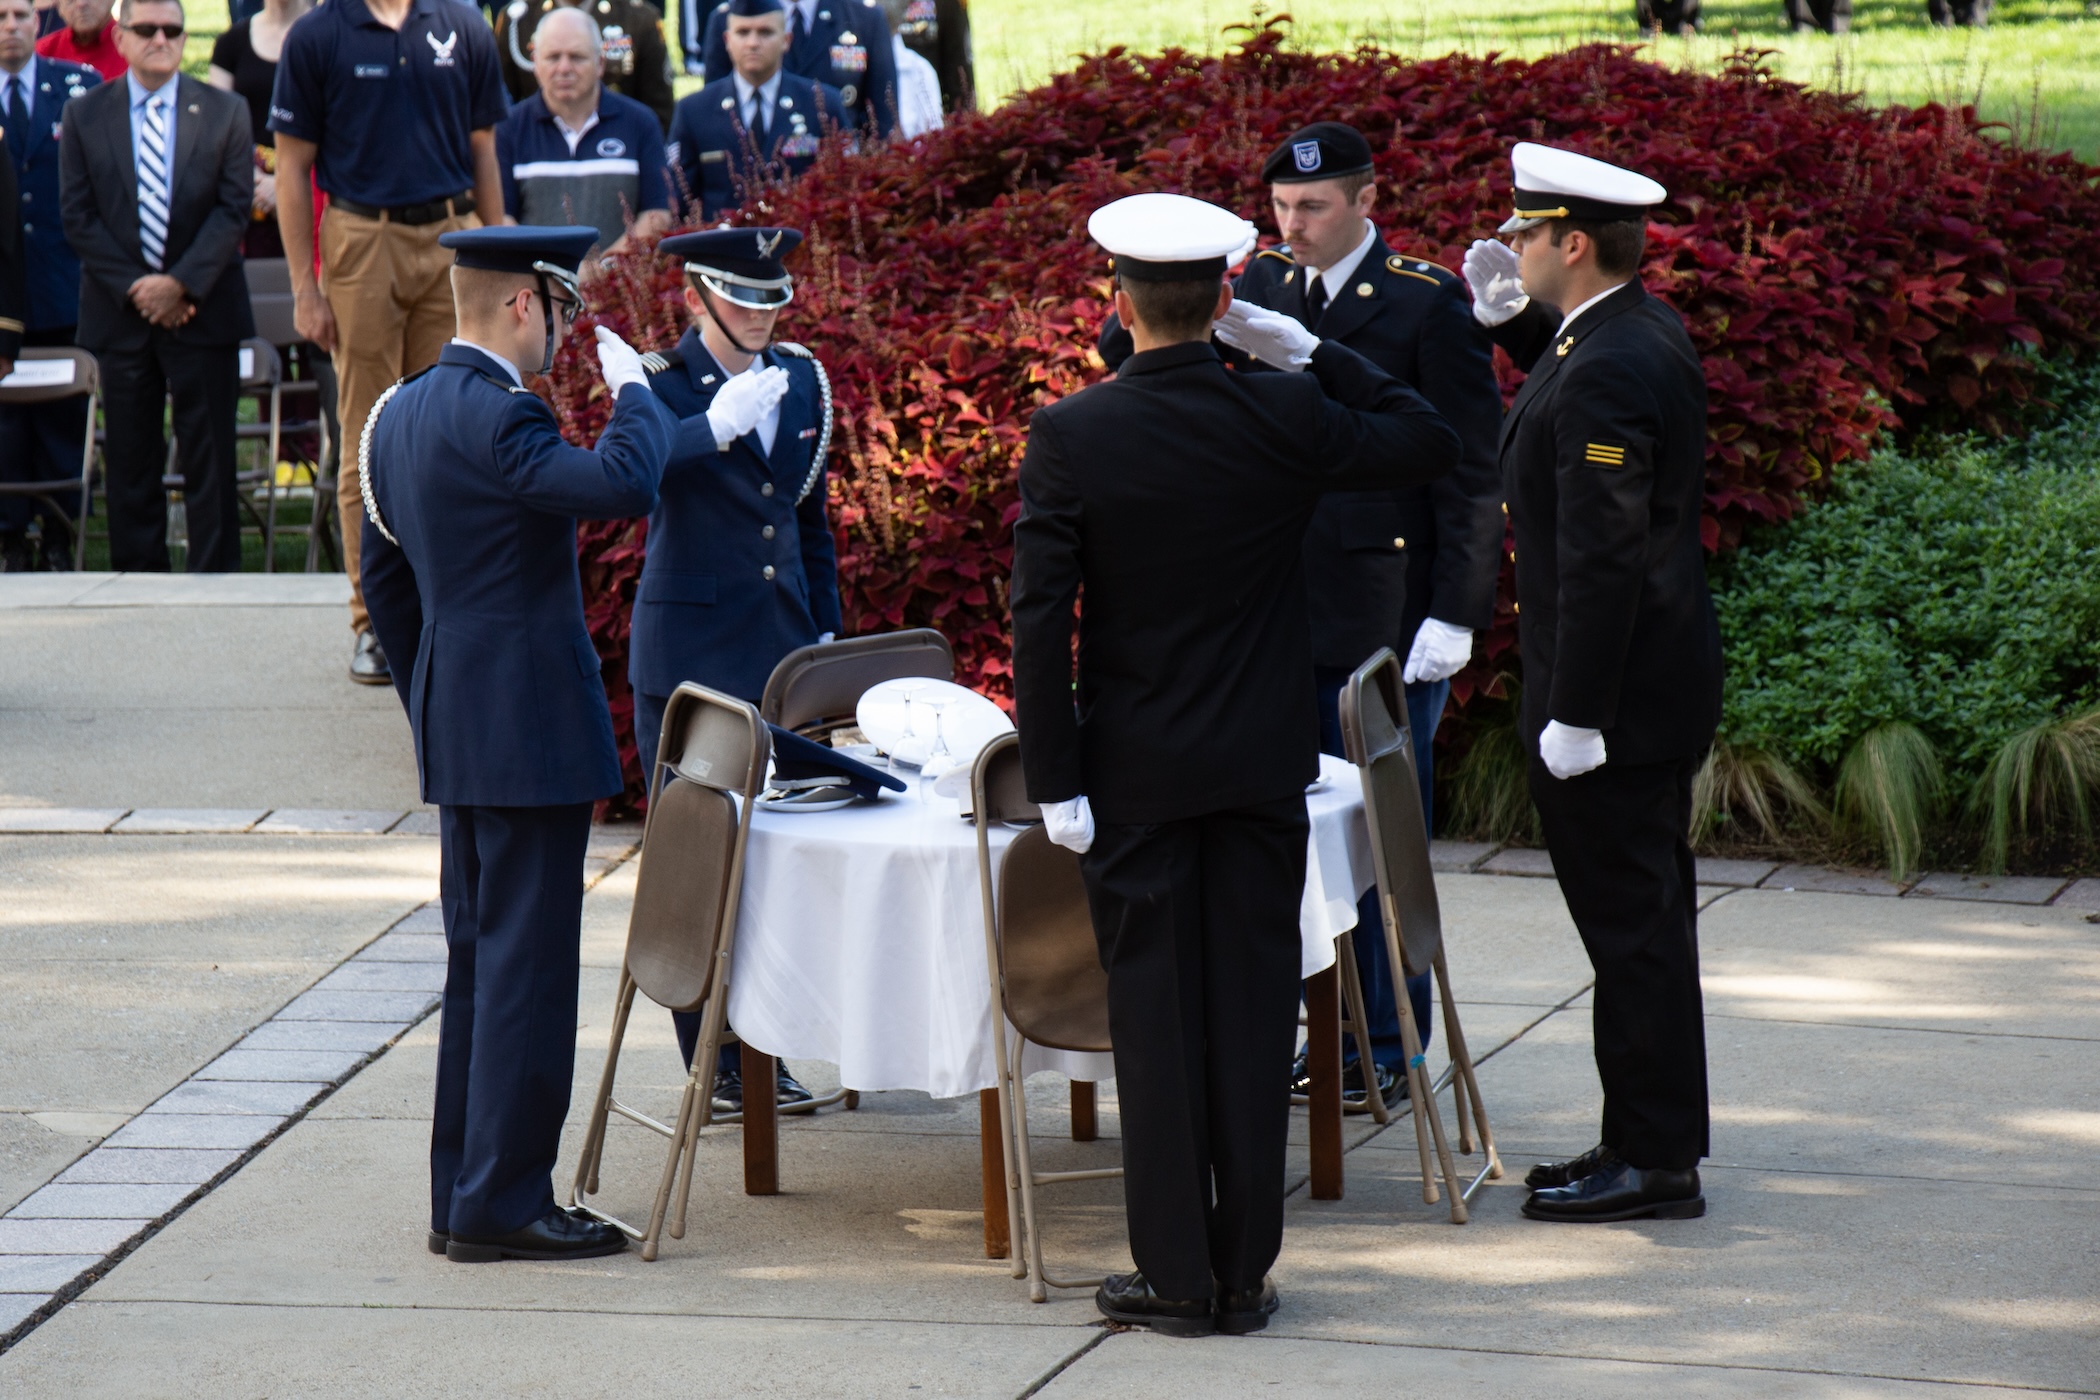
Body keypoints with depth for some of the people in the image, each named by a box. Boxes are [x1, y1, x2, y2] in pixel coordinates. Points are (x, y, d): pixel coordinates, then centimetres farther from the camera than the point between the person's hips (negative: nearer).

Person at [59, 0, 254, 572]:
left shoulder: (225, 113, 4)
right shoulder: (84, 115, 6)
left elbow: (233, 209, -2)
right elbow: (78, 216, 1)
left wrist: (182, 284, -13)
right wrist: (135, 287, -9)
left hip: (203, 310, -1)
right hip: (121, 312, 1)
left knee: (209, 457, -1)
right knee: (130, 460, 4)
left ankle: (215, 583, 3)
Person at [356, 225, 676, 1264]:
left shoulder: (399, 413, 12)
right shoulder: (493, 417, -18)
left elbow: (385, 579, 20)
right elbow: (624, 484, -32)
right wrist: (630, 385, -14)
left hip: (456, 733, 10)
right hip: (530, 728, -10)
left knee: (479, 963, 15)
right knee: (525, 964, -5)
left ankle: (462, 1196, 19)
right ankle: (502, 1206, -3)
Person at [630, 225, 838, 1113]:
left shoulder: (800, 381, 10)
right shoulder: (662, 384, -8)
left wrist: (826, 633, 14)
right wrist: (716, 424, -44)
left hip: (782, 648, 5)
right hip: (689, 656, -5)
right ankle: (715, 1062, 5)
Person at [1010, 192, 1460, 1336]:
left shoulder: (1068, 437, -11)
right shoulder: (1287, 416, -8)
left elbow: (1039, 620, -12)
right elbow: (1430, 445, 9)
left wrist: (1055, 780, -7)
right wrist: (1306, 351, 6)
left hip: (1136, 770, -2)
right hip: (1263, 761, 2)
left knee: (1157, 1018, 5)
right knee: (1253, 1008, 8)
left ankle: (1177, 1275, 8)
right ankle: (1243, 1272, 12)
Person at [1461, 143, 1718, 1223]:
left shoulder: (1605, 375, -23)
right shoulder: (1646, 330, 7)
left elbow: (1603, 559, -25)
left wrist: (1576, 717, -22)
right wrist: (1512, 322, 13)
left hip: (1617, 691, -10)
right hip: (1658, 684, 10)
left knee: (1629, 922, -3)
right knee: (1643, 919, 16)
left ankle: (1652, 1163, 3)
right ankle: (1659, 1140, 25)